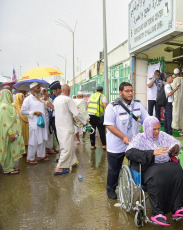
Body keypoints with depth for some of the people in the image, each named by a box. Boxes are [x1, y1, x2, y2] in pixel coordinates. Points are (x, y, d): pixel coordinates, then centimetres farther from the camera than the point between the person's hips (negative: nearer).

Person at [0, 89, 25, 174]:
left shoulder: (7, 105, 13)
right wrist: (10, 133, -25)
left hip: (12, 131, 10)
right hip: (9, 133, -10)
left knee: (12, 150, 15)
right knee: (9, 150, -1)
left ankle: (11, 167, 24)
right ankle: (8, 169, 9)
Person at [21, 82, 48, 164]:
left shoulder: (39, 98, 15)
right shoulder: (28, 99, -8)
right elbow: (22, 111, -10)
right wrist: (34, 112, -16)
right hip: (34, 123, -8)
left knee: (42, 140, 13)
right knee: (34, 141, -2)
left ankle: (41, 155, 27)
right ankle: (30, 158, 11)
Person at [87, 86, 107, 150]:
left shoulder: (91, 96, 19)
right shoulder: (103, 96, 5)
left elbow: (88, 105, 14)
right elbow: (105, 106, -9)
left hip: (90, 114, 4)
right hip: (97, 116, -4)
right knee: (102, 130, 6)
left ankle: (92, 145, 15)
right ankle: (104, 145, 6)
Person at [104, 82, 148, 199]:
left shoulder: (137, 104, 1)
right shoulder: (113, 106, -14)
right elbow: (109, 125, -18)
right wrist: (123, 137, -26)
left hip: (134, 143, 4)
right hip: (116, 145, -3)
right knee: (114, 169, 12)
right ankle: (111, 189, 34)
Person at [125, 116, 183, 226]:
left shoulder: (163, 135, 16)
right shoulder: (140, 138, -3)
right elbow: (129, 152, -20)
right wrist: (153, 152, -26)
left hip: (166, 165, 5)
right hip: (149, 167, -5)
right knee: (157, 178, -35)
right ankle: (158, 213, -25)